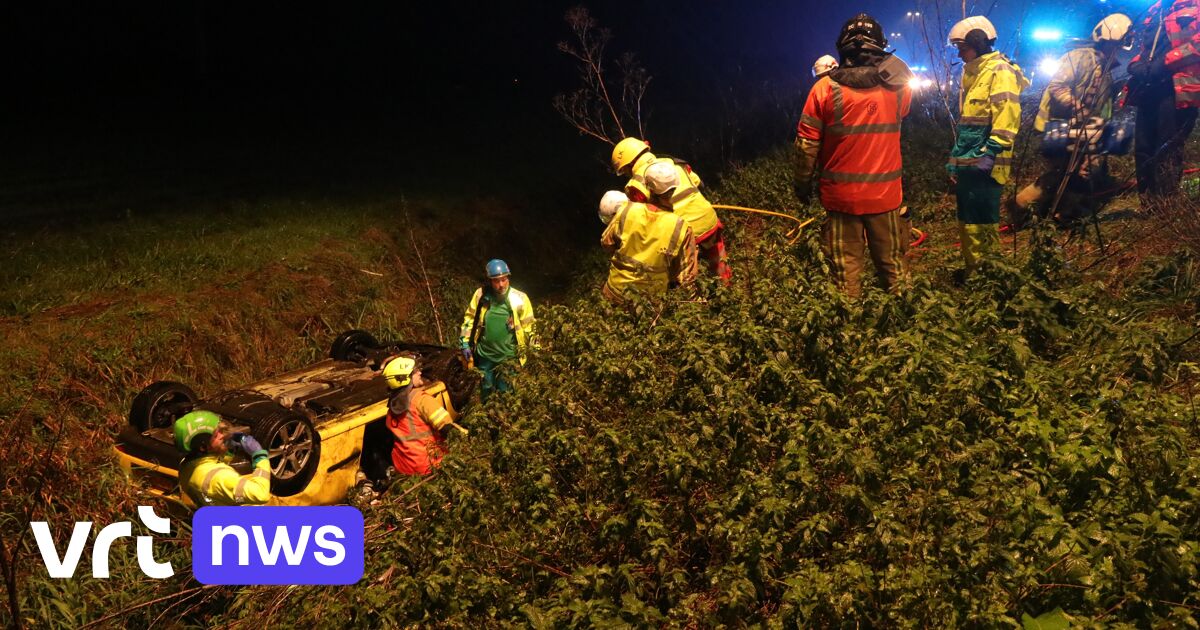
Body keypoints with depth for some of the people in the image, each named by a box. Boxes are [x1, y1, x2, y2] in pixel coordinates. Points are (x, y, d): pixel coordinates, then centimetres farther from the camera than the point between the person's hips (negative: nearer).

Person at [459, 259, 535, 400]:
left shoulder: (519, 299, -14)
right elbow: (469, 319, 4)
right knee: (486, 392, 21)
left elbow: (529, 327, -6)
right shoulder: (481, 294, -8)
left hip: (508, 357, -3)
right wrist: (465, 343, 2)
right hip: (485, 354, 3)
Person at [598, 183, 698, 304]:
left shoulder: (625, 211, -16)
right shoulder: (681, 228, -20)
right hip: (651, 299, 0)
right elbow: (687, 275, -12)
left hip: (616, 292, 0)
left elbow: (606, 244, 1)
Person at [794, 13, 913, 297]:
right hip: (885, 193, 2)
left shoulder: (825, 88, -9)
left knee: (845, 268, 8)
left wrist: (803, 184, 7)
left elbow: (806, 144, -6)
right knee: (892, 264, 14)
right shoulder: (898, 85, -3)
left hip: (841, 194, -1)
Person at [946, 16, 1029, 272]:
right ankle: (972, 271, 23)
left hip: (983, 165, -10)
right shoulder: (973, 74, 21)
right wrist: (955, 160, 23)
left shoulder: (1000, 71, -9)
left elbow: (1006, 119, -19)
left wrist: (990, 153, -26)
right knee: (968, 223, 14)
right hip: (967, 164, 10)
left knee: (981, 225, -9)